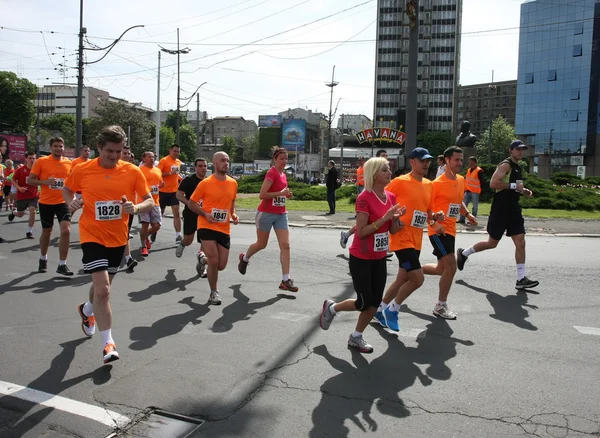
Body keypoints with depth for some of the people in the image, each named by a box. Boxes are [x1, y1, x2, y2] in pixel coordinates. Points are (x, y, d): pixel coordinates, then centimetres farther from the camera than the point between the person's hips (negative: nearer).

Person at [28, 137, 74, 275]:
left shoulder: (69, 163, 3)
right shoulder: (41, 161, -5)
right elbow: (30, 180, -3)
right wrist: (45, 182, -20)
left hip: (62, 202, 1)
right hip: (46, 203, -1)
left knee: (66, 231, -13)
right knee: (46, 232, 14)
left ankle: (62, 265, -4)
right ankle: (43, 259, 39)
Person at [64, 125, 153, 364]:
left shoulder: (133, 171, -6)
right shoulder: (82, 170, -7)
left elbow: (150, 201, -5)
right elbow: (67, 190, 10)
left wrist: (136, 208, -26)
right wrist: (71, 202, -12)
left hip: (118, 238, 3)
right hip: (93, 236, -3)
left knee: (103, 286, 21)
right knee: (102, 289, -16)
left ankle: (87, 311, 55)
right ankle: (108, 343, -3)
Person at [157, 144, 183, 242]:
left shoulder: (179, 162, 9)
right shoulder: (164, 160, -10)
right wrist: (169, 173, -25)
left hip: (174, 191, 4)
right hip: (163, 191, -4)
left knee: (176, 212, -5)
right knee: (160, 213, 10)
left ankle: (178, 235, -5)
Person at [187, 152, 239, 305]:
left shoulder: (233, 183, 4)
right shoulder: (205, 183, -9)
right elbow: (191, 203, -1)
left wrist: (234, 214, 3)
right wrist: (205, 214, -17)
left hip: (224, 229, 5)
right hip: (207, 227, -4)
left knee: (221, 265, 5)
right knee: (214, 261, -11)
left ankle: (204, 260, 40)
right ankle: (214, 292, 12)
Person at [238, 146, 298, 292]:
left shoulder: (283, 174, 9)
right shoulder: (271, 173, -16)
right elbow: (262, 195, -24)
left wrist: (286, 194, 4)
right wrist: (281, 193, -25)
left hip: (281, 214, 7)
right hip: (266, 213, -7)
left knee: (285, 245, -4)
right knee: (261, 244, 11)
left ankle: (285, 280, -2)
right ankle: (244, 258, 43)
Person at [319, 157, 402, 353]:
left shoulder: (391, 197, 4)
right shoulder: (364, 198, -19)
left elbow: (393, 230, 9)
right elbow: (361, 232, -22)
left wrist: (395, 218, -12)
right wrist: (384, 218, -26)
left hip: (379, 258, 7)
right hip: (361, 259, -7)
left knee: (375, 302, 8)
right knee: (364, 303, -1)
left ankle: (356, 337, 26)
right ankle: (331, 307, 26)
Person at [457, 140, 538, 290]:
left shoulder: (518, 168, 17)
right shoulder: (505, 165, -11)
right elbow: (493, 184, -24)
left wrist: (523, 191, 10)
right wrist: (514, 186, -21)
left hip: (514, 210, 8)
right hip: (500, 210, -8)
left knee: (520, 242, -1)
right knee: (492, 243, 2)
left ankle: (521, 279, 1)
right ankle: (463, 253, 23)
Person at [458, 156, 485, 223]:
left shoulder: (479, 171, -10)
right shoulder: (468, 170, 13)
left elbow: (483, 181, -10)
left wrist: (478, 187, -6)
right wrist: (465, 189, 16)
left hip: (475, 192, -7)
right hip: (468, 191, 7)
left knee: (475, 206, 2)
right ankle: (462, 219, 8)